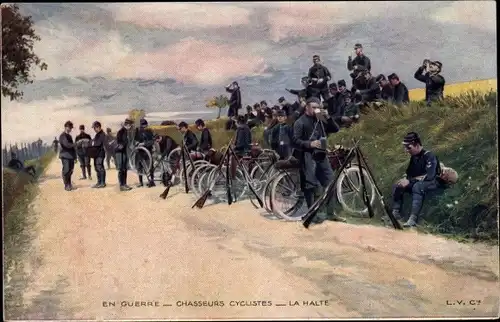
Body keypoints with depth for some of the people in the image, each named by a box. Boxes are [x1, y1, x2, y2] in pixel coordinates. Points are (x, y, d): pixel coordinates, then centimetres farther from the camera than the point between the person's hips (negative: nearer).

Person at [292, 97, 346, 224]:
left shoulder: (320, 120, 14)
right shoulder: (300, 122, -4)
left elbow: (335, 129, 10)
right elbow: (295, 140, -10)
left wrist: (328, 118, -5)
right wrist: (309, 144, -22)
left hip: (321, 155, 6)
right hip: (308, 157, -6)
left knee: (330, 183, 6)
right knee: (310, 186, -3)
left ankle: (330, 213, 15)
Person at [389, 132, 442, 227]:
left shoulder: (429, 156, -18)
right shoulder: (414, 157, 7)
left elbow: (430, 176, -28)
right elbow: (409, 172, 16)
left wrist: (410, 181, -29)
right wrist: (405, 179, -8)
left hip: (432, 182, -8)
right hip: (417, 182, 8)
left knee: (417, 186, -39)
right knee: (397, 186, -8)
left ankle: (413, 218, -48)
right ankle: (396, 212, -12)